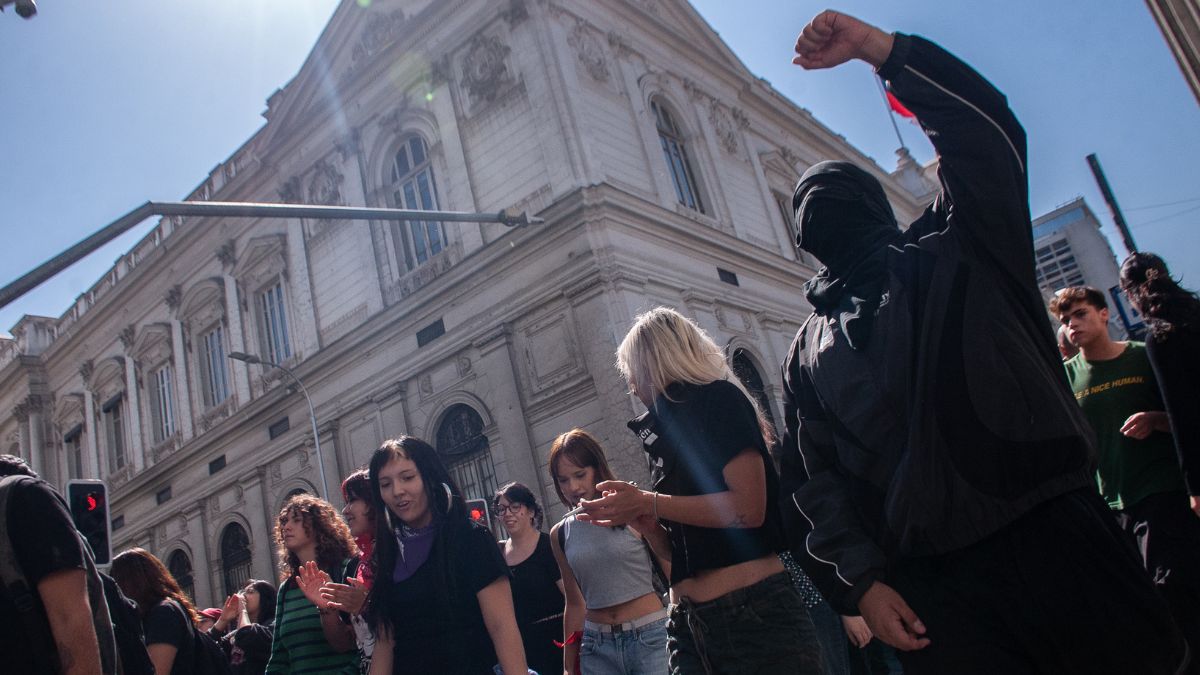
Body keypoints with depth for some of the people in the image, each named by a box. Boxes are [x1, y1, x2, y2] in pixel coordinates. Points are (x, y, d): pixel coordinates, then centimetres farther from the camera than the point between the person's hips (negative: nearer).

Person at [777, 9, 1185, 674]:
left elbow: (984, 127, -1)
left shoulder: (953, 253, 13)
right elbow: (811, 482, 7)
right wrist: (860, 581, -6)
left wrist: (874, 44, -4)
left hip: (1052, 540, -1)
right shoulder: (808, 353, 15)